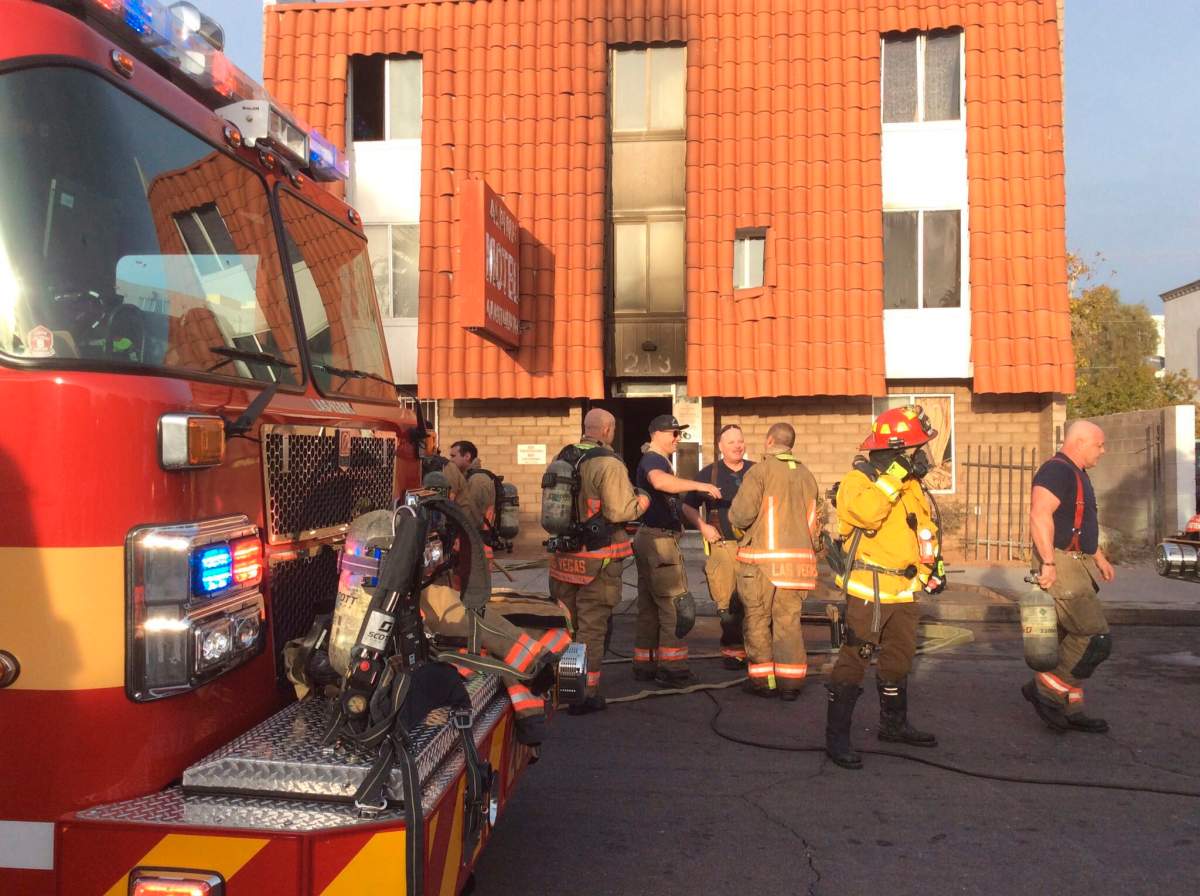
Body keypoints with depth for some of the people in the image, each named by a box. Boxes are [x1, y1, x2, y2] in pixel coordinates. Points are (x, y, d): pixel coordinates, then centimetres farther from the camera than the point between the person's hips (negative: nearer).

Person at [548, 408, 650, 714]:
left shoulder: (563, 458, 6)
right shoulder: (609, 464, -16)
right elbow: (619, 511, -21)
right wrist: (641, 502, -2)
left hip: (564, 555, 7)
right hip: (598, 559, -7)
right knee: (591, 626, 3)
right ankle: (586, 694, 8)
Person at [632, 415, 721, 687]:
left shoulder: (661, 460, 20)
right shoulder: (652, 460, -14)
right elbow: (660, 481, -39)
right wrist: (699, 485, -42)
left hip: (649, 539, 11)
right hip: (658, 539, -11)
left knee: (649, 606, 13)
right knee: (674, 604, -7)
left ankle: (645, 666, 19)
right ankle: (671, 670, -4)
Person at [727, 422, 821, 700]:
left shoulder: (760, 471, -8)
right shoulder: (806, 474, 12)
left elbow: (742, 514, -15)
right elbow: (814, 520, 13)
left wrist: (734, 516, 6)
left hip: (762, 557, -5)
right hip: (798, 558, 5)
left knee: (758, 619, 6)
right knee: (789, 619, 10)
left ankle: (763, 680, 11)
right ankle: (790, 682, 9)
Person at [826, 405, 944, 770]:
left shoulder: (912, 485, 14)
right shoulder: (859, 479, -13)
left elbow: (927, 527, 26)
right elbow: (866, 512, -35)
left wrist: (934, 566, 18)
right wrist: (895, 475, -30)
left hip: (905, 592, 9)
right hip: (868, 592, -9)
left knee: (899, 660, 20)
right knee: (853, 661, -6)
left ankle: (894, 724, 36)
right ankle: (836, 736, 1)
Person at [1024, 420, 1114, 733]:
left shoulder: (1077, 474, 19)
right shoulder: (1056, 470, -15)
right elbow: (1039, 516, -26)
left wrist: (1099, 557, 32)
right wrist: (1048, 563, -30)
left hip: (1078, 565, 10)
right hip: (1061, 564, -10)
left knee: (1071, 641, 12)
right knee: (1096, 638, -12)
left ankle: (1070, 709, 18)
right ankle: (1045, 689, -1)